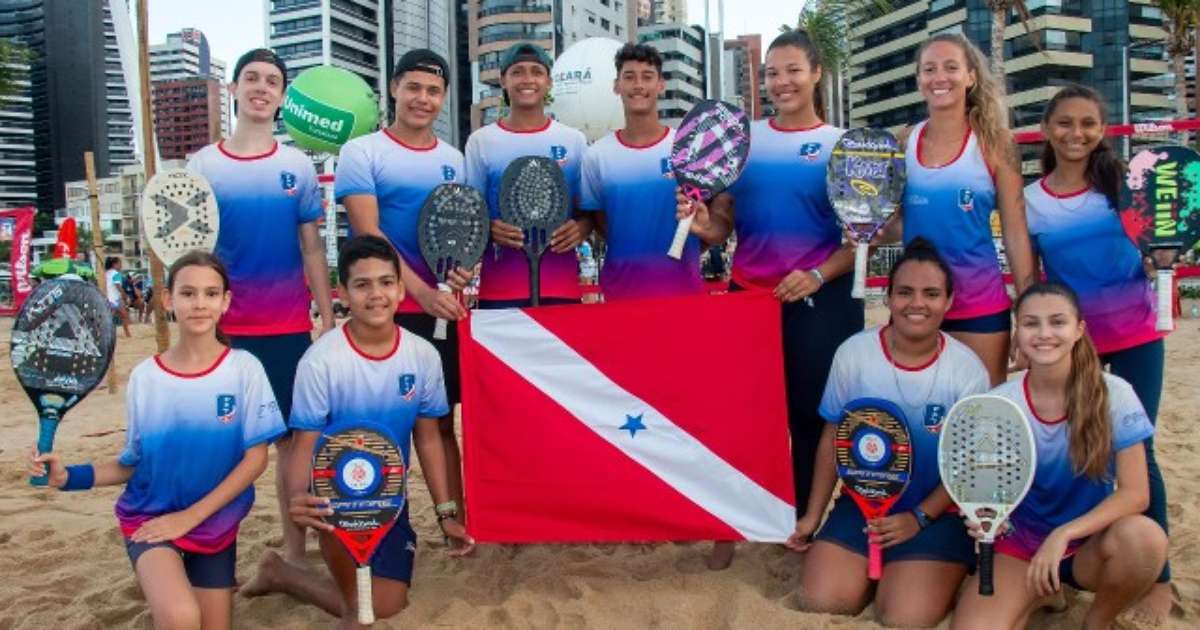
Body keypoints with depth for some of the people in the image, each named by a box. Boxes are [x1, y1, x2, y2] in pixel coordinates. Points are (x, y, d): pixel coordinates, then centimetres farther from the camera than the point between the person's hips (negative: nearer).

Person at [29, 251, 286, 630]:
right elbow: (133, 463, 4)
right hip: (149, 517, -1)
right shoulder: (144, 377, -4)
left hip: (214, 520, 1)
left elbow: (256, 458, -9)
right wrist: (70, 477, -12)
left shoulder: (244, 368, -9)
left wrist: (190, 516, -14)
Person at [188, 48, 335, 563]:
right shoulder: (202, 165, 3)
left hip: (289, 327, 0)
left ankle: (294, 552, 16)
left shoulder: (298, 166, 4)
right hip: (223, 328, 0)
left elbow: (312, 249, 6)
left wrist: (328, 318, 2)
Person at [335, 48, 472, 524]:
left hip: (442, 309, 4)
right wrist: (422, 292, -19)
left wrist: (461, 269, -7)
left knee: (441, 421, 11)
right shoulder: (362, 152, -2)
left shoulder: (453, 159, 12)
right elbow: (369, 234, -11)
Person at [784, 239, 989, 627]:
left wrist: (918, 518, -14)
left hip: (938, 512, -1)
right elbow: (832, 438, 1)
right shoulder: (853, 353, -9)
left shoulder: (967, 370, -12)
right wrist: (813, 515, 3)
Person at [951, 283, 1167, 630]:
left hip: (1090, 543, 1)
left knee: (1142, 535, -34)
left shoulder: (1114, 395, -13)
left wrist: (1063, 535, -27)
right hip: (1019, 541, -1)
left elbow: (1135, 493, -14)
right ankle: (1039, 593, 8)